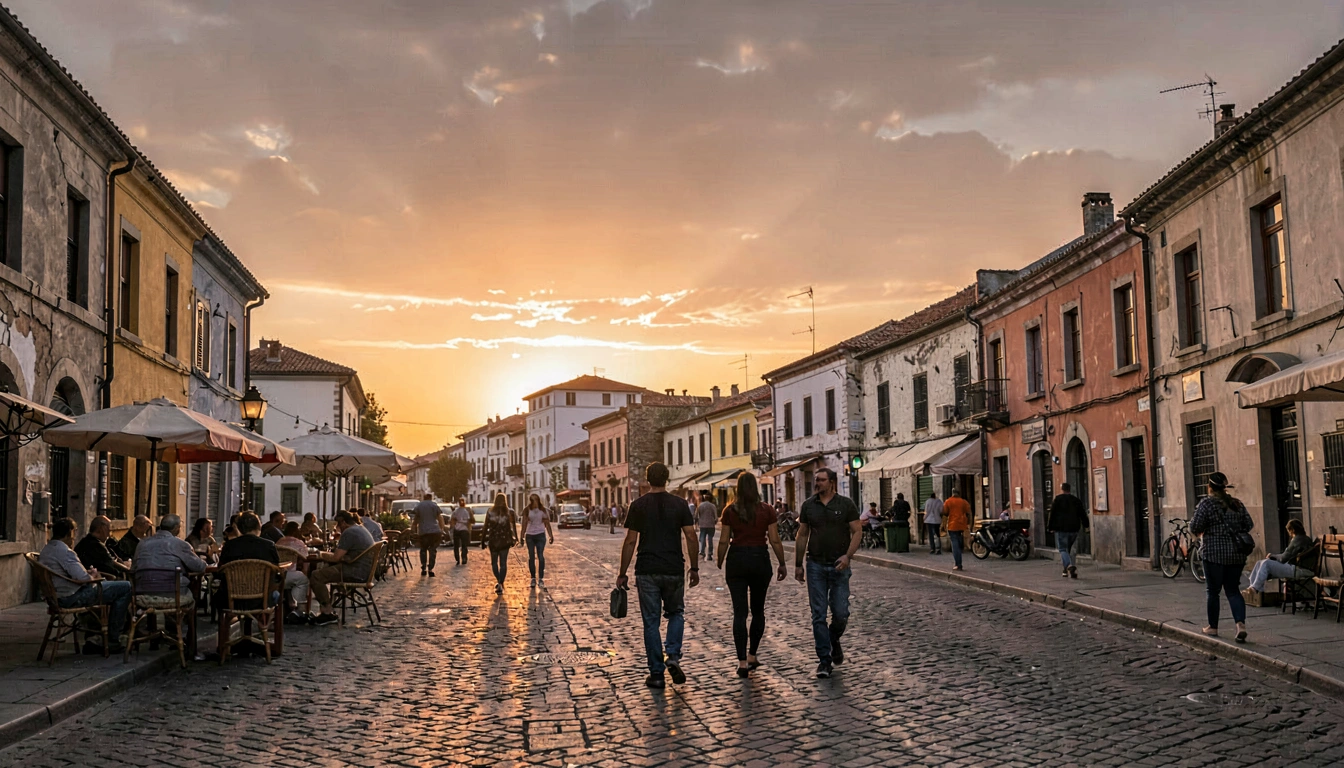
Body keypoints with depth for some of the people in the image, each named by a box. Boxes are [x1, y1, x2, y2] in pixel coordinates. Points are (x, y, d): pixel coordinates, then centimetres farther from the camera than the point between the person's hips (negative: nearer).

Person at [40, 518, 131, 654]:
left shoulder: (45, 550, 14)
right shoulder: (64, 551, -18)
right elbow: (82, 578, -25)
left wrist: (88, 573, 12)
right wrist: (92, 575, -3)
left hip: (58, 599, 11)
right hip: (72, 598, -11)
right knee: (126, 588, -7)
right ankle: (113, 641, -1)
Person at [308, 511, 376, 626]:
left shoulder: (349, 532, -14)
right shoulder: (362, 529, 18)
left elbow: (336, 557, -17)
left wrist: (321, 555, 1)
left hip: (355, 573, -11)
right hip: (364, 570, 11)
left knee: (315, 577, -10)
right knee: (324, 570, 25)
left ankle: (328, 614, -4)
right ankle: (324, 611, 23)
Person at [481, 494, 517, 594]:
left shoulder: (490, 512, -6)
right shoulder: (510, 512, -4)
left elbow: (485, 528, -5)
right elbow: (514, 526, 1)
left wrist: (483, 541, 2)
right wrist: (516, 538, 14)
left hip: (493, 540, -1)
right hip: (505, 540, 1)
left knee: (494, 562, 16)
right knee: (503, 563, 7)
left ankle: (499, 581, 6)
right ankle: (501, 583, 1)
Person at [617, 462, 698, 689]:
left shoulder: (639, 505, -2)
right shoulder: (679, 505, 1)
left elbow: (630, 541, -4)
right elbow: (691, 537, -2)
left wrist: (623, 574, 2)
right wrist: (694, 568, 7)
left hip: (647, 572, -1)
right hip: (674, 570, 1)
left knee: (651, 622, 6)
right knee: (676, 613, 21)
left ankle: (656, 674, 8)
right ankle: (673, 656, 1)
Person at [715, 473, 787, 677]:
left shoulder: (730, 511, -3)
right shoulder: (767, 510, -4)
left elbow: (724, 541, -2)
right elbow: (775, 541, -4)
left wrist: (720, 562, 14)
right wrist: (782, 564, 6)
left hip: (737, 559, 0)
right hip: (760, 559, 0)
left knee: (740, 612, 2)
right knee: (758, 610, 18)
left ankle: (742, 663, -3)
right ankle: (752, 655, 22)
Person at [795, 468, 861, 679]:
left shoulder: (846, 505, -1)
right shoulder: (808, 506, 5)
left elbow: (857, 531, -2)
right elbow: (802, 536, 10)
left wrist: (848, 555, -16)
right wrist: (797, 564, 7)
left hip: (839, 566, -1)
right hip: (816, 566, 2)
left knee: (841, 613, -2)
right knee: (818, 615, 0)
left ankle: (834, 640, 30)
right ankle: (824, 659, 7)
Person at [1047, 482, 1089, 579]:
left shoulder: (1057, 499, -5)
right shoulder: (1076, 500, 11)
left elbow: (1052, 514, -6)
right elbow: (1083, 514, 12)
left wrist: (1049, 527, 0)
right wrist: (1086, 526, 17)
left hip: (1061, 529, -5)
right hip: (1074, 529, 5)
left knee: (1063, 550, -4)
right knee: (1068, 549, 17)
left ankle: (1069, 565, -29)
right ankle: (1066, 571, 16)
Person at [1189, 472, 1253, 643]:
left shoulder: (1206, 503, -9)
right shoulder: (1237, 504, 7)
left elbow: (1195, 527, -12)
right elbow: (1249, 525, 10)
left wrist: (1202, 532, 10)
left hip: (1214, 553, -5)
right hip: (1236, 553, 5)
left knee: (1212, 590, 7)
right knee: (1233, 590, 8)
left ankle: (1213, 627, 15)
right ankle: (1241, 624, -11)